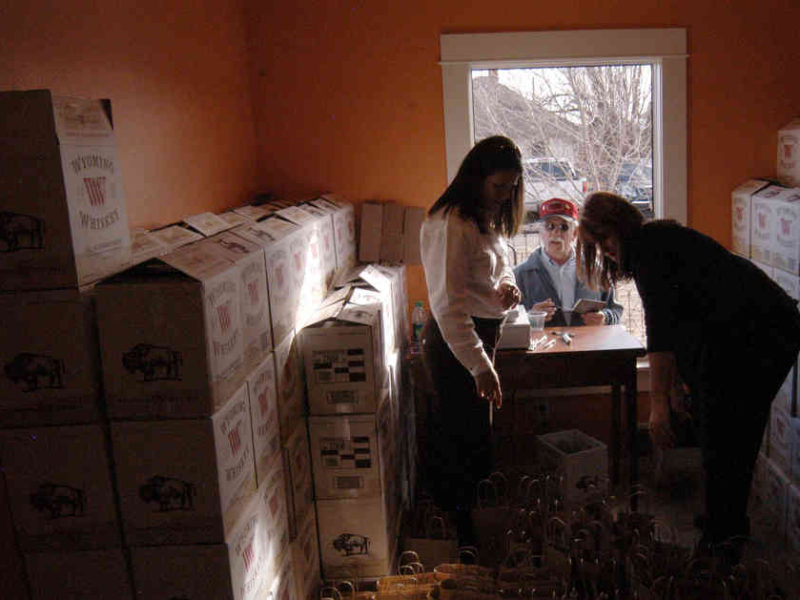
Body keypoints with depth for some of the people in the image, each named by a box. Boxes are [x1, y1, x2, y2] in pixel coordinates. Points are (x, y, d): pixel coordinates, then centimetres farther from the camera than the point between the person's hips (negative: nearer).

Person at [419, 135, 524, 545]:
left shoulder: (488, 219, 10)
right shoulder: (453, 224, -21)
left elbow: (498, 265, 25)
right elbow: (449, 304, -27)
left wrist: (506, 284, 0)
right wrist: (480, 366, -31)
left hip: (479, 334, 10)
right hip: (454, 342, -9)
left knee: (452, 431, 20)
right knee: (468, 438, 0)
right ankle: (463, 541, 16)